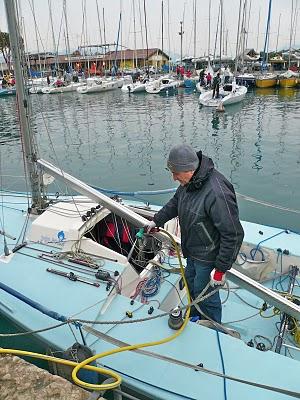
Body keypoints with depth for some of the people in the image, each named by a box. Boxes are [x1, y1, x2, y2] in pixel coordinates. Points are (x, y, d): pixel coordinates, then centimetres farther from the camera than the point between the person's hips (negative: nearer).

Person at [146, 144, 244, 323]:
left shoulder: (217, 194, -37)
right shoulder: (190, 181, -7)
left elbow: (233, 235, -31)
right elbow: (175, 203, 14)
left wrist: (221, 268, -24)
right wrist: (156, 221, 19)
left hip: (209, 257, -9)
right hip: (193, 251, 9)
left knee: (205, 296, 11)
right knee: (191, 284, 28)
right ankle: (194, 317, 55)